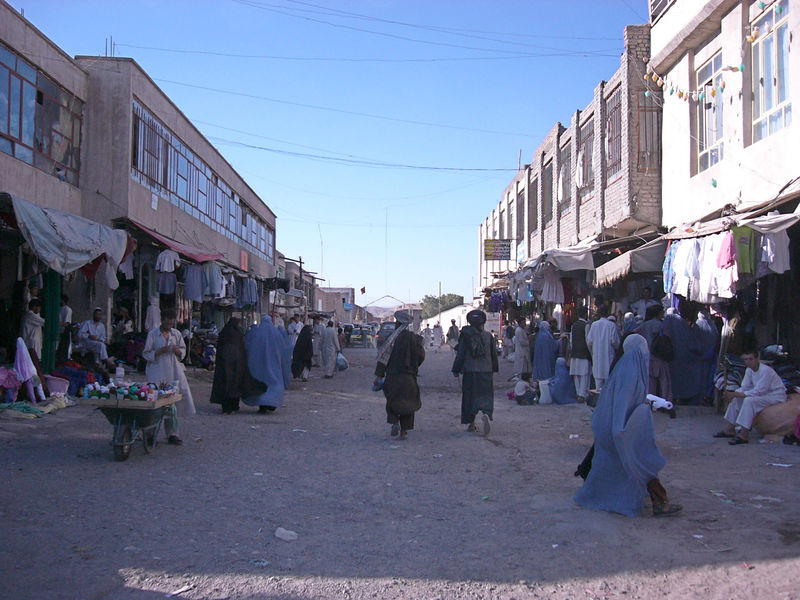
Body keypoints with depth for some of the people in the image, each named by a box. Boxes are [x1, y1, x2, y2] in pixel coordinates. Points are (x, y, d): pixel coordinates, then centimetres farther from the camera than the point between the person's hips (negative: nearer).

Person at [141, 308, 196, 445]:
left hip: (174, 371, 4)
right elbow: (146, 354, 0)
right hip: (158, 373, -4)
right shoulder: (153, 334, 0)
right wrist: (160, 351, -15)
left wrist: (177, 351, -5)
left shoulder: (176, 334, 11)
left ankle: (172, 433, 8)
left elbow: (183, 351, 18)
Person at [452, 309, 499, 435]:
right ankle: (486, 414, -24)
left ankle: (471, 423, 11)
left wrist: (456, 370, 5)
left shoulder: (465, 336, -4)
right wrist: (494, 368, 20)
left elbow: (460, 354, -2)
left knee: (470, 396, 8)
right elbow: (494, 354, 8)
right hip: (486, 371, 1)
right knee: (486, 395, 5)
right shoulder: (488, 336, 1)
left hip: (470, 371, -1)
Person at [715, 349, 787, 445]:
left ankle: (743, 435, -31)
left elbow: (757, 392, -29)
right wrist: (733, 394, -19)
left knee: (749, 400, -30)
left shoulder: (765, 370, -25)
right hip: (763, 394, 9)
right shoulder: (749, 370, 2)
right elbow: (744, 387, 4)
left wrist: (735, 394, -31)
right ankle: (729, 429, 2)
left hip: (776, 396, -9)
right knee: (737, 399, 0)